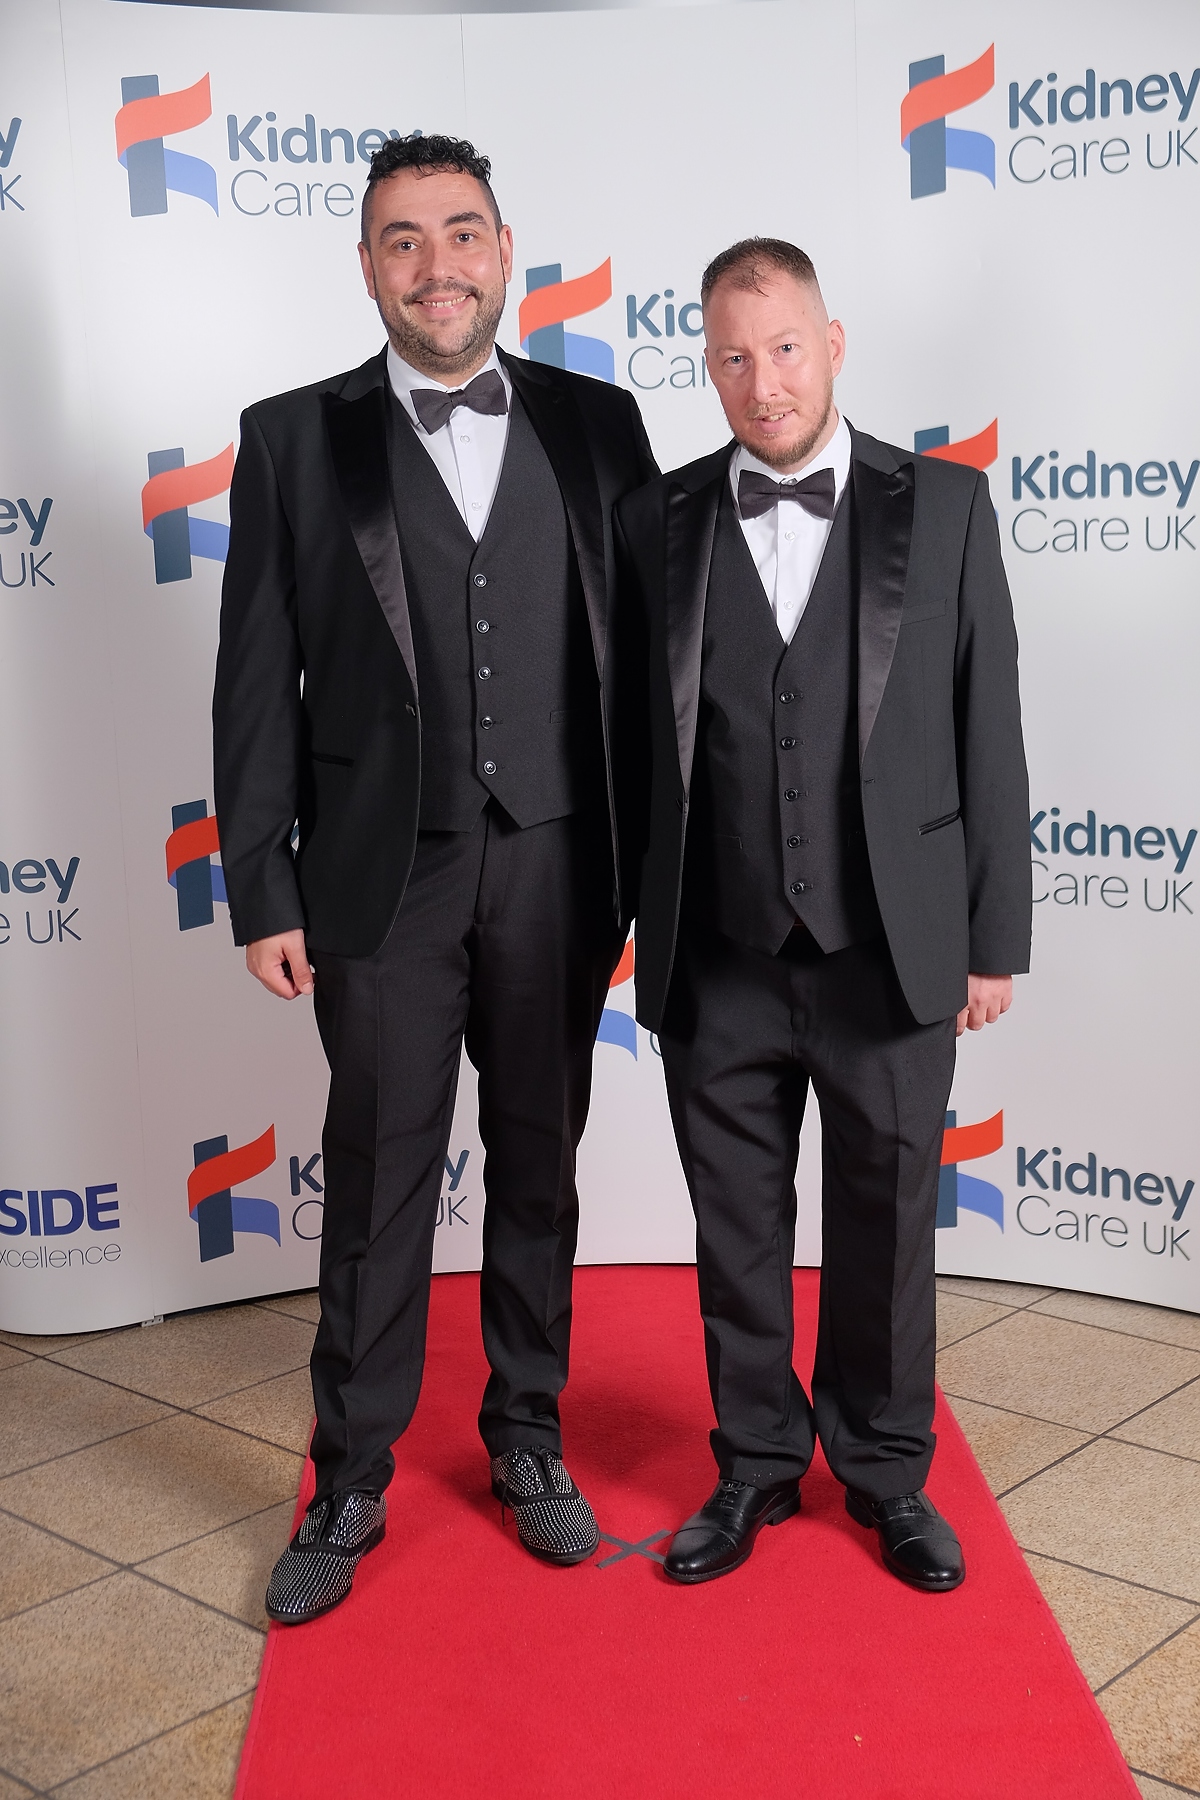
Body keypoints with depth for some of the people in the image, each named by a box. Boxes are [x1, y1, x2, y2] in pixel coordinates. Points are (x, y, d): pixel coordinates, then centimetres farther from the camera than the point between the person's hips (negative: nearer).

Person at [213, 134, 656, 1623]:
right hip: (384, 876, -1)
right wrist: (263, 893, -5)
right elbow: (256, 683, 0)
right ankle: (349, 1485, 24)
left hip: (555, 869, 2)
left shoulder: (595, 426, 5)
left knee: (538, 1168, 14)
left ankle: (529, 1438, 33)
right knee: (375, 1185, 7)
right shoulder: (294, 439, 1)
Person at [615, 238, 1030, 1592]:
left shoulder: (943, 506, 0)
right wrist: (623, 922, 1)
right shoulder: (657, 521, 3)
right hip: (718, 960, 1)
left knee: (884, 1226, 13)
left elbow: (989, 731, 1)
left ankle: (885, 1469, 34)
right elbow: (633, 735, 3)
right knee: (737, 1229, 14)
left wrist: (996, 936, -1)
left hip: (889, 954, -1)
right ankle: (757, 1464, 34)